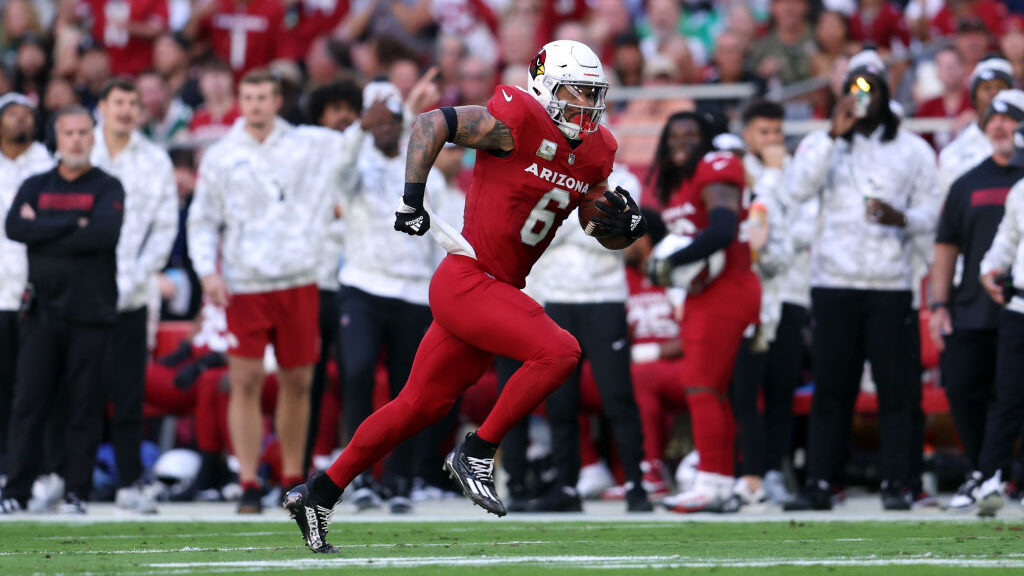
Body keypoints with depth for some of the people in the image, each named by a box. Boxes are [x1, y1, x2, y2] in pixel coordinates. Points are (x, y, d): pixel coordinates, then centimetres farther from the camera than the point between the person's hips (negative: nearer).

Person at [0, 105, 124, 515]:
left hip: (90, 313, -2)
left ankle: (77, 492, 4)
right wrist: (73, 225, -9)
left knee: (85, 406, -1)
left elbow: (105, 232, -13)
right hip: (41, 309, 2)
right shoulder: (35, 186, 14)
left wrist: (43, 232, -8)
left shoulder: (107, 188, 6)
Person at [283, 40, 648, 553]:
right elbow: (430, 124, -12)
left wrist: (626, 225, -4)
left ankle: (319, 494, 20)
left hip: (497, 291, 8)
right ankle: (476, 454, -9)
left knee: (420, 406, 12)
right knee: (558, 353, -22)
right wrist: (412, 199, -15)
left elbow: (609, 238, 19)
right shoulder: (518, 123, -14)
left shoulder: (595, 153, 10)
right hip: (466, 283, -8)